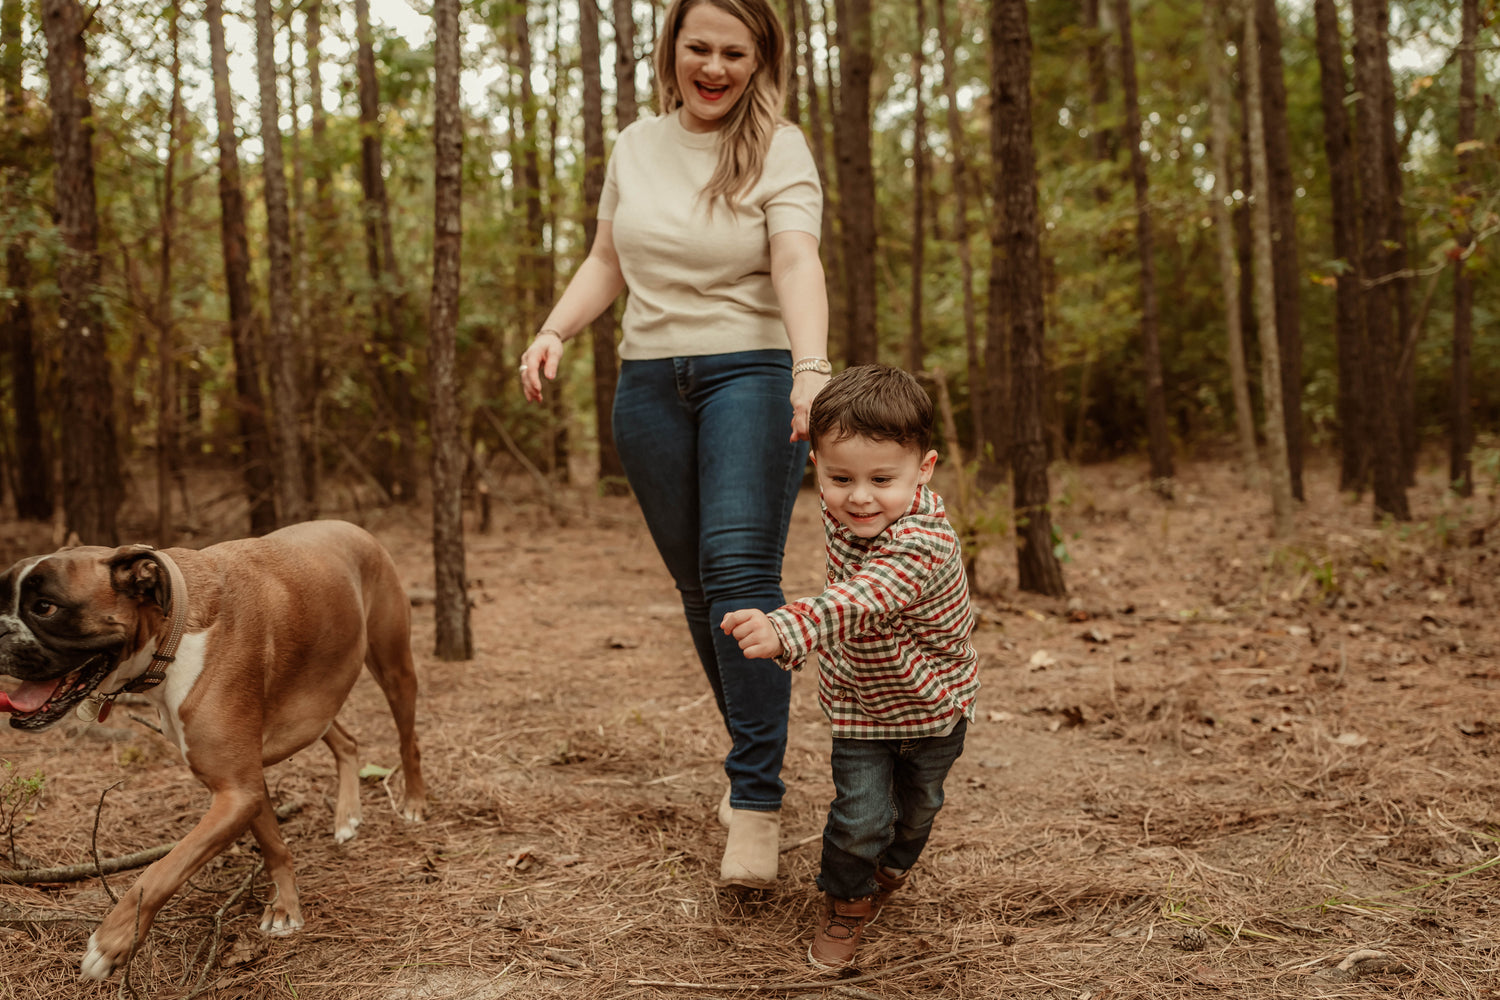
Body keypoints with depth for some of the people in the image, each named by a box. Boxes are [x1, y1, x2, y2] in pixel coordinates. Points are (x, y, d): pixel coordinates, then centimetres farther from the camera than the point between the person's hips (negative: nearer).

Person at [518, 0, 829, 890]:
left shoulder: (779, 149, -3)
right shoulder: (635, 147, 12)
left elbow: (797, 262, -19)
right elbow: (609, 262, 21)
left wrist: (811, 369, -35)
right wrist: (554, 332, 4)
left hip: (752, 372, -5)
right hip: (651, 381, 5)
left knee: (741, 566, -19)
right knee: (697, 584, 7)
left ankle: (757, 800, -16)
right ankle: (762, 744, 26)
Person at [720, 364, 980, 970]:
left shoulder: (921, 544, -41)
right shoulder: (841, 511, -18)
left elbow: (855, 604, -58)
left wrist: (784, 631, -75)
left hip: (934, 700, -2)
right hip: (859, 703, 3)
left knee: (917, 805, 22)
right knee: (860, 814, -6)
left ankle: (892, 867, 53)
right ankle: (845, 902, 23)